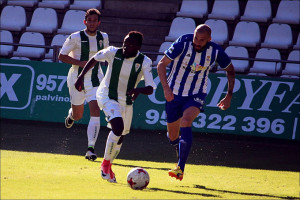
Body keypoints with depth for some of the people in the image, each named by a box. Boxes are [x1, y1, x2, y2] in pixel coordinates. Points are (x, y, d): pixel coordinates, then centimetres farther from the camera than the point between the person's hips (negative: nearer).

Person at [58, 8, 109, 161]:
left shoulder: (103, 37, 2)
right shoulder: (75, 38, -10)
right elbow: (62, 56, -7)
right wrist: (80, 63, -19)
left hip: (95, 80, 2)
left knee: (95, 112, -16)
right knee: (78, 115, 11)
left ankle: (91, 148, -15)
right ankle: (71, 114, 51)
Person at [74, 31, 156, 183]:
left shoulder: (144, 62, -17)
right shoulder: (113, 52, -16)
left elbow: (150, 88, -24)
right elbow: (94, 59, 4)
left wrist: (138, 90, -45)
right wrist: (81, 76, -1)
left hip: (126, 101, 4)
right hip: (107, 96, -3)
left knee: (120, 137, 13)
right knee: (118, 127, -26)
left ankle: (108, 167, 37)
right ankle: (105, 163, -11)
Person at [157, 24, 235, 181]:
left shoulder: (215, 51, -13)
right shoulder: (183, 43, -19)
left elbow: (230, 70, 6)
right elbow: (161, 64, -14)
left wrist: (229, 95, 2)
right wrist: (166, 88, -27)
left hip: (196, 95, -1)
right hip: (175, 93, 1)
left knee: (185, 122, -29)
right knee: (172, 135, 7)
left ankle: (180, 169, -29)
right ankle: (181, 158, 43)